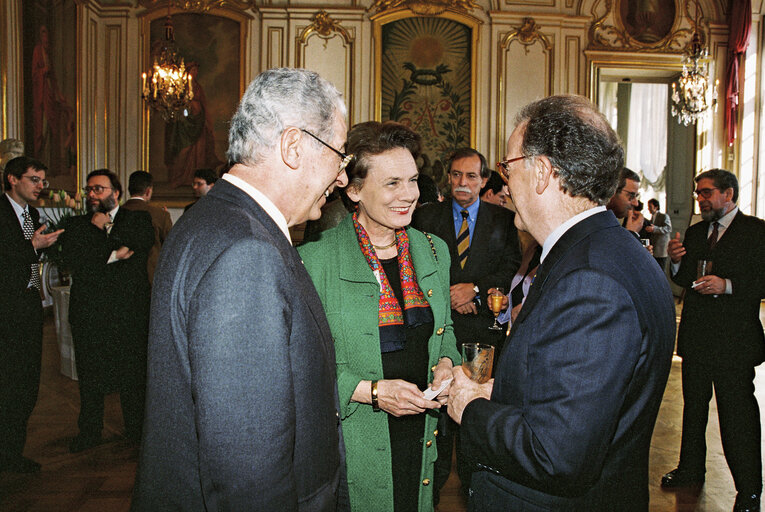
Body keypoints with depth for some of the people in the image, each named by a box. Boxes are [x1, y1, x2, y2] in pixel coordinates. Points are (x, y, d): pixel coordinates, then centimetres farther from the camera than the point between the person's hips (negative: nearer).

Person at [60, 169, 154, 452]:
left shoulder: (138, 219, 7)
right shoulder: (75, 224, 10)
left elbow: (145, 240, -16)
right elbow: (73, 259, -7)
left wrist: (105, 227, -8)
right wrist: (114, 254, -14)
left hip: (129, 311, -2)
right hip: (88, 313, 2)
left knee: (132, 373, 6)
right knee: (89, 375, 12)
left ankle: (136, 429, 23)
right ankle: (89, 432, 28)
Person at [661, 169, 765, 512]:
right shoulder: (694, 233, 13)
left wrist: (727, 285, -23)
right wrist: (676, 261, -5)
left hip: (734, 342, -6)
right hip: (696, 336, 6)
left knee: (737, 415, 0)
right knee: (693, 407, 17)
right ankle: (691, 470, 33)